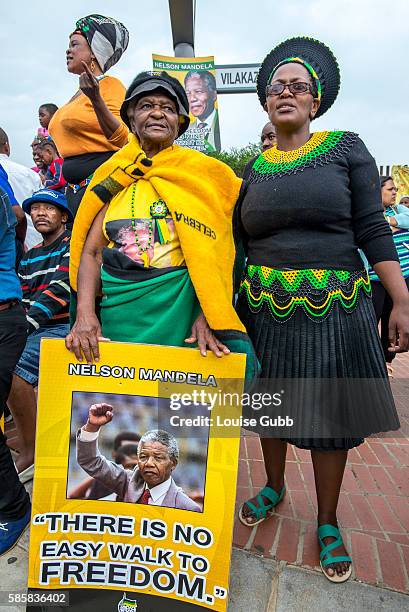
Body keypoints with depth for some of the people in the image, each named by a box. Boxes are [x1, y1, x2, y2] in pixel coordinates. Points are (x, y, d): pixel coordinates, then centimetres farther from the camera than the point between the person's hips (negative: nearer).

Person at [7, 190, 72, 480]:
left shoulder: (72, 245, -3)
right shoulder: (30, 256, 21)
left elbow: (60, 290, -17)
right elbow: (22, 299, 18)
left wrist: (26, 324, -25)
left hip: (63, 328, -8)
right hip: (34, 330, 8)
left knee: (13, 369, -28)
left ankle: (31, 453, -13)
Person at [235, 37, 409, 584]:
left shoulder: (346, 148, 2)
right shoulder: (253, 169, 8)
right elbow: (237, 245, 9)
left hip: (335, 309, -2)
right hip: (266, 309, 3)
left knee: (331, 418, 9)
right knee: (270, 408, 16)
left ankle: (328, 523, 32)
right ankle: (274, 487, 44)